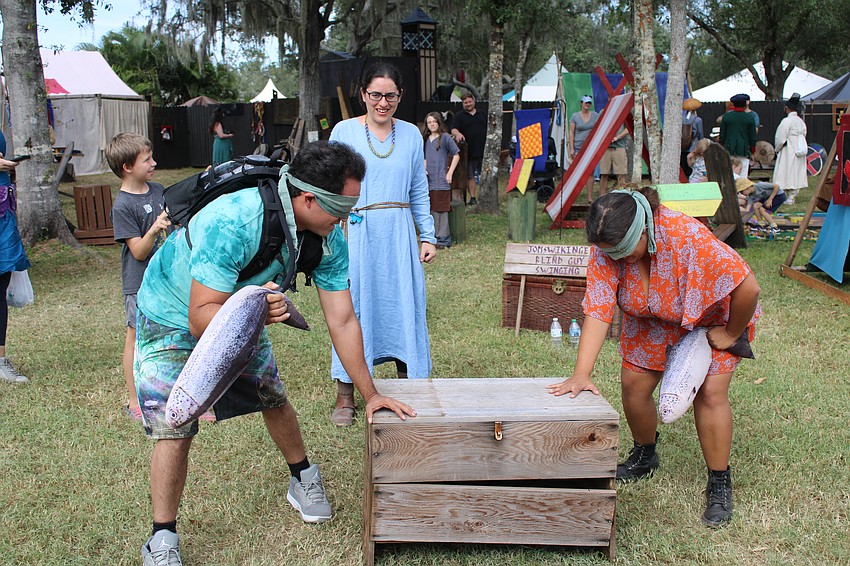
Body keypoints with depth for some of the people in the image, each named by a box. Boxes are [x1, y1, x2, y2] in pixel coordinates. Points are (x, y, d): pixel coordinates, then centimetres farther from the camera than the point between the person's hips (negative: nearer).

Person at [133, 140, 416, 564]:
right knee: (174, 427, -11)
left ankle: (303, 478, 38)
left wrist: (370, 393, -10)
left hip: (241, 311, 6)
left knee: (273, 397, 12)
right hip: (174, 316, -5)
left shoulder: (329, 238, -20)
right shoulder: (233, 223, -40)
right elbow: (201, 318, -37)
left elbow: (342, 321, -13)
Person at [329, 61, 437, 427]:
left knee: (405, 308, 5)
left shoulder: (411, 134, 9)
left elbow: (419, 192, 14)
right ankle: (345, 396, 14)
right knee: (353, 308, 1)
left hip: (400, 235, 3)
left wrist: (428, 236, 10)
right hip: (357, 233, -2)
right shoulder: (344, 131, 1)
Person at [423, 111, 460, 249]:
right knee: (433, 211, 10)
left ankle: (443, 239, -2)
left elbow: (456, 155, -3)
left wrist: (450, 173, -8)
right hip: (429, 181, 6)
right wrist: (424, 170, 6)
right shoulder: (425, 139, 15)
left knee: (442, 211, -6)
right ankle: (435, 237, 18)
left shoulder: (445, 137, -4)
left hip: (442, 181, -6)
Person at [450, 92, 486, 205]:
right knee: (470, 176, 1)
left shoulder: (482, 115, 15)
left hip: (483, 151, 3)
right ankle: (472, 198, 9)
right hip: (469, 152, -3)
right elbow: (454, 129, -10)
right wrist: (458, 134, -33)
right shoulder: (459, 116, 4)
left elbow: (489, 130, 20)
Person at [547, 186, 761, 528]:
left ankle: (719, 486, 4)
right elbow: (598, 310, -32)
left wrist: (730, 335, -21)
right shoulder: (607, 248, -28)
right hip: (652, 322, 4)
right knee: (633, 384, -1)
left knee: (710, 393, -14)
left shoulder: (687, 238, -41)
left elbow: (748, 287, -35)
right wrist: (581, 374, -39)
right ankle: (644, 457, 28)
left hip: (712, 318, -4)